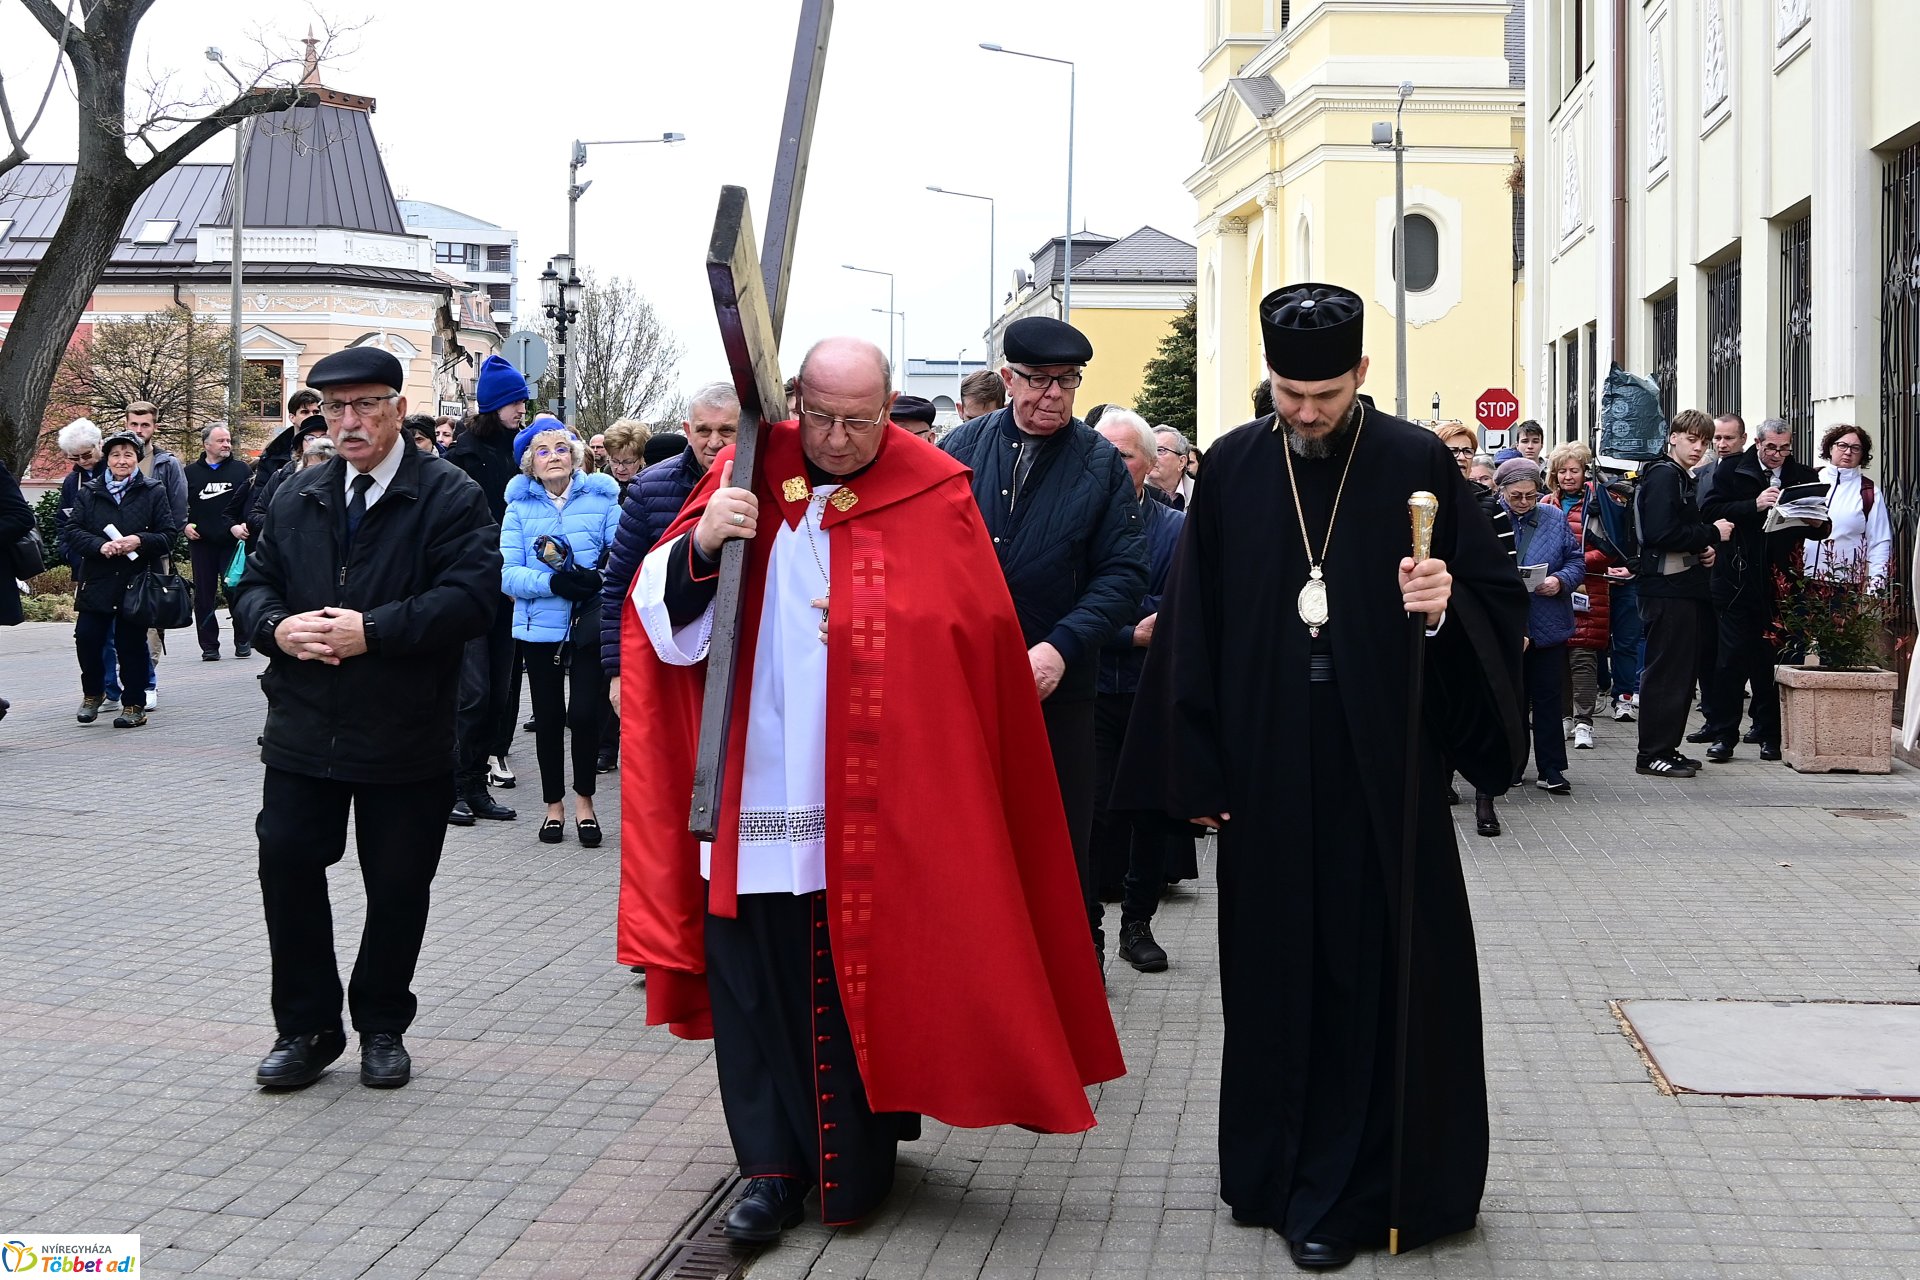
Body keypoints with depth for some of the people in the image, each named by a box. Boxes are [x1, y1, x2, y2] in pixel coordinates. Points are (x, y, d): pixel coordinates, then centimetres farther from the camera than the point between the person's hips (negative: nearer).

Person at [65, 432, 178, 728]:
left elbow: (170, 534, 1)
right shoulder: (89, 492, 8)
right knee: (87, 637, -5)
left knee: (131, 644, 2)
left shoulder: (153, 492, 3)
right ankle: (92, 693, 18)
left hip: (137, 581, -2)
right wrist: (99, 545, -15)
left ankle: (134, 704, 13)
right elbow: (73, 530, 2)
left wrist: (140, 541, -17)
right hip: (97, 579, 2)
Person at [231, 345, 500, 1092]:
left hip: (405, 741, -4)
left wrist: (373, 630, -24)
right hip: (303, 730, 4)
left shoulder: (450, 497, -7)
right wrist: (277, 626, -11)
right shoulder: (299, 497, 10)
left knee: (398, 888, 7)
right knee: (287, 868, 5)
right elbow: (254, 583, 12)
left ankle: (382, 1027, 26)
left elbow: (471, 598, -18)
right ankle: (305, 1028, 20)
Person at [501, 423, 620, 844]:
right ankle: (554, 805, 27)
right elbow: (508, 573, -6)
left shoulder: (601, 498, 0)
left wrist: (595, 578, -25)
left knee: (584, 713, -9)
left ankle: (584, 800, 13)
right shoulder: (520, 506, 3)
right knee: (548, 718, 11)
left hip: (590, 623, -2)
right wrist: (553, 583, -22)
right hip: (540, 625, 2)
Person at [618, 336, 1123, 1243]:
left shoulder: (930, 494, -2)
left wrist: (871, 628, -12)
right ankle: (774, 1163, 16)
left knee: (864, 977, 5)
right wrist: (702, 542, -18)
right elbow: (662, 608, 0)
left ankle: (859, 1165, 22)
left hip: (876, 801, -2)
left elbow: (977, 630, -2)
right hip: (754, 788, 2)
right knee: (754, 974, 4)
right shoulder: (750, 472, 4)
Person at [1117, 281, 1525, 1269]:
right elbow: (1193, 626, 4)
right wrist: (1197, 771, 2)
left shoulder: (1416, 464, -3)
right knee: (1278, 970, 8)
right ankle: (1285, 1175, 22)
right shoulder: (1234, 469, 2)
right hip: (1267, 772, 2)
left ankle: (1338, 1191, 12)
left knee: (1378, 972, 2)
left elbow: (1498, 596, 2)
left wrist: (1450, 606, -22)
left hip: (1385, 769, -1)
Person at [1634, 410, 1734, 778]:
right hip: (1667, 590, -10)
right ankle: (1652, 754, -3)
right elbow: (1661, 533, -23)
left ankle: (1666, 747, 19)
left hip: (1685, 587, 10)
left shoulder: (1682, 478, 20)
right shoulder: (1663, 475, -11)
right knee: (1666, 672, -7)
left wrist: (1704, 549, 6)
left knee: (1683, 671, 13)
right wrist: (1712, 534, -13)